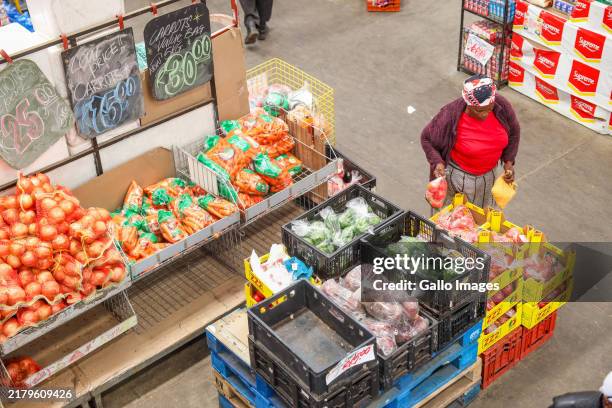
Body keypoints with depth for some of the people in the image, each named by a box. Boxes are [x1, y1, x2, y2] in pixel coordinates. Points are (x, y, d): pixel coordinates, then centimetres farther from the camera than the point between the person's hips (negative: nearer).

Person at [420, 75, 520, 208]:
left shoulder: (502, 106, -21)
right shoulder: (451, 116, -30)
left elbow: (513, 132, 1)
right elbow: (426, 137, -13)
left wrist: (509, 161, -8)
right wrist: (437, 162, -26)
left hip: (488, 175, 4)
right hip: (458, 176, -4)